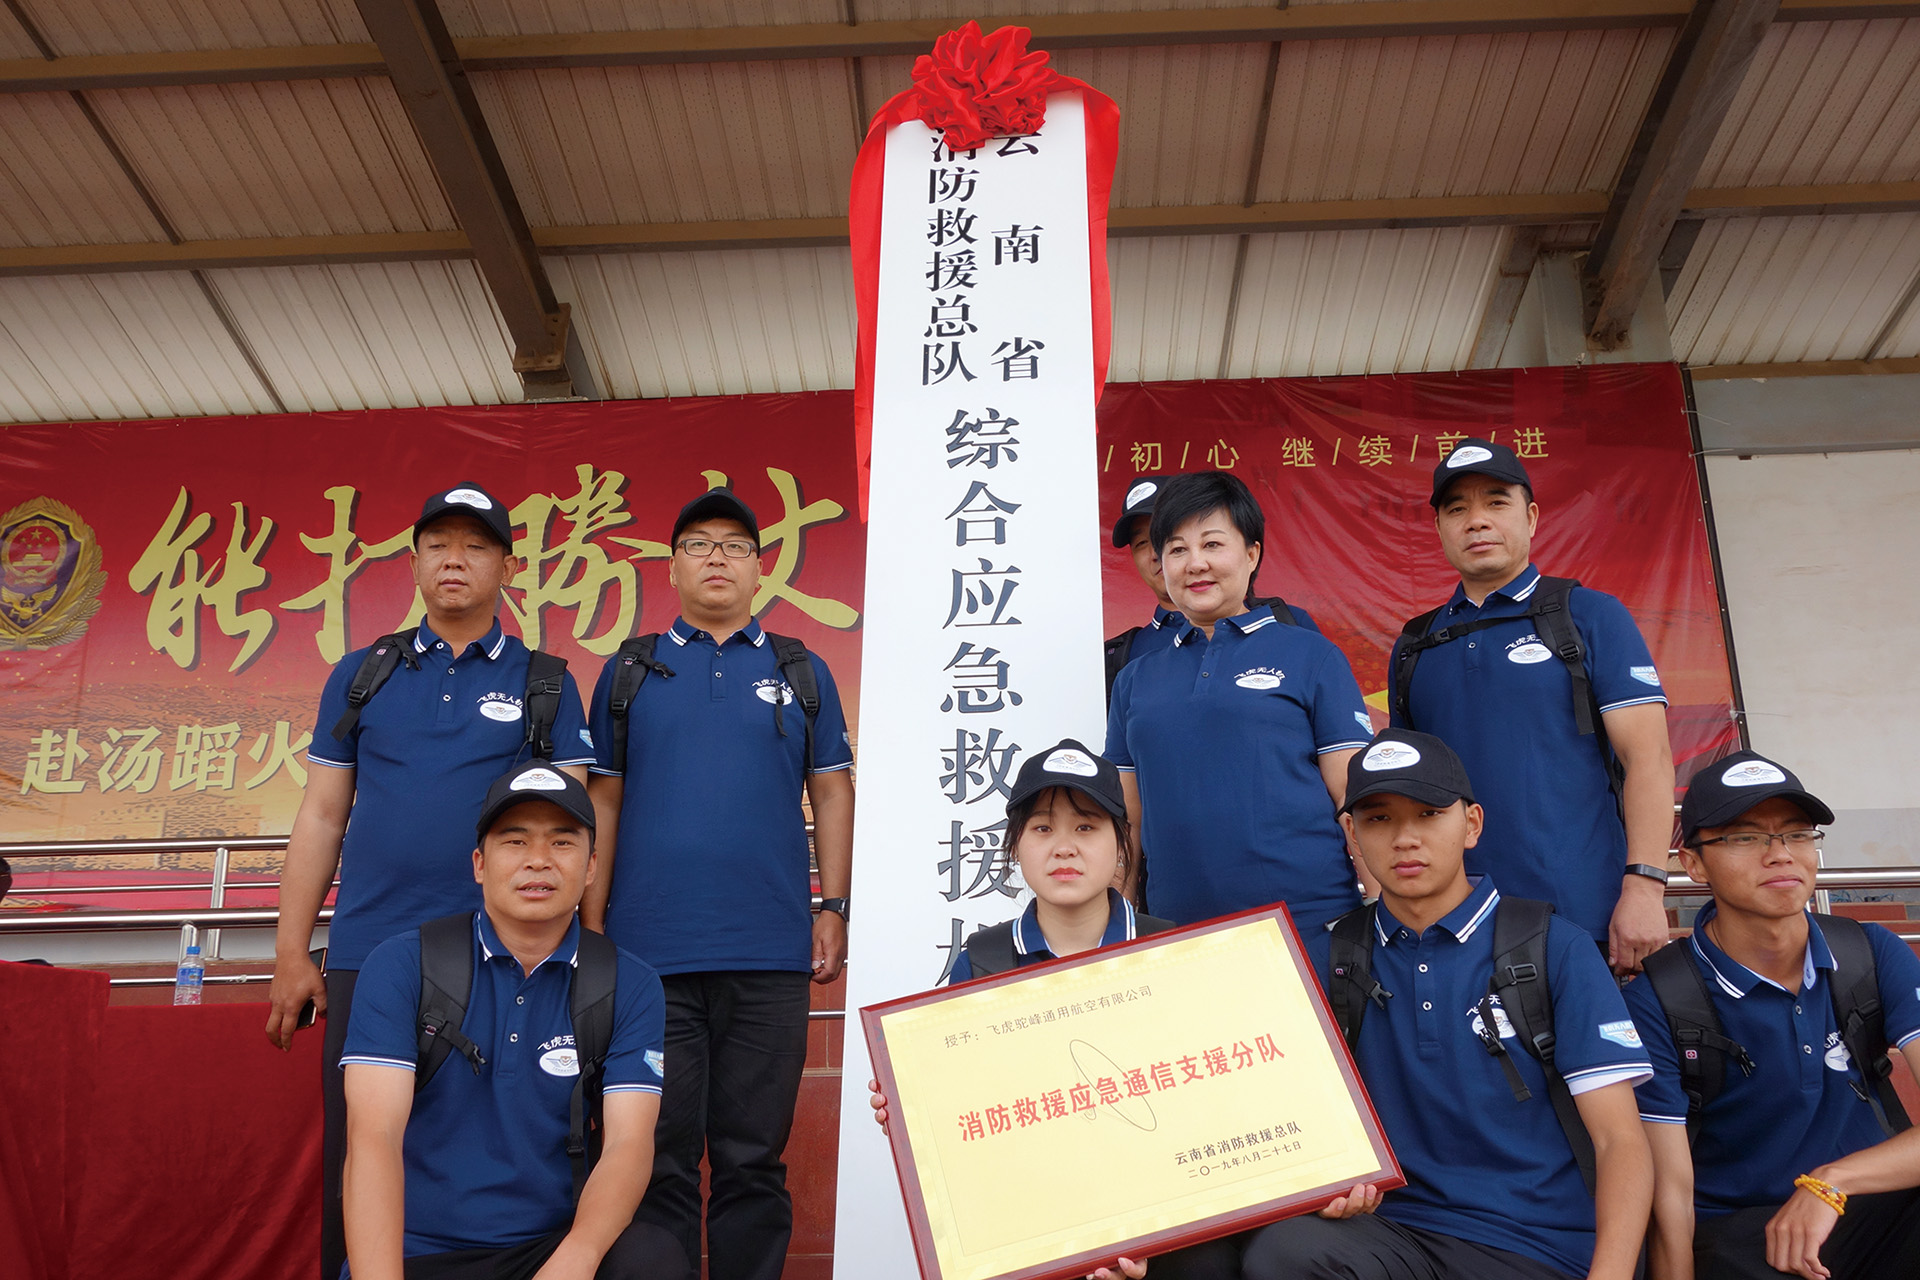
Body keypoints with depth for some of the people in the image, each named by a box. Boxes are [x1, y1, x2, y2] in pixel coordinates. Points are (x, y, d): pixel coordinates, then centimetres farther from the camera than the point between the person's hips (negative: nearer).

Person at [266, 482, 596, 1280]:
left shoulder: (545, 684, 6)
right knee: (353, 1162, 6)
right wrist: (292, 956, 5)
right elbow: (321, 818, 10)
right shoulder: (361, 674, 11)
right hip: (366, 956, 2)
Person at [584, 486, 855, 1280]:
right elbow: (603, 800, 9)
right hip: (649, 950, 0)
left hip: (769, 954, 0)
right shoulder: (628, 670, 11)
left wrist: (834, 907, 1)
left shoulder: (801, 672, 11)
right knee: (658, 1158, 6)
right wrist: (591, 921, 3)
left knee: (752, 1157, 7)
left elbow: (832, 794, 10)